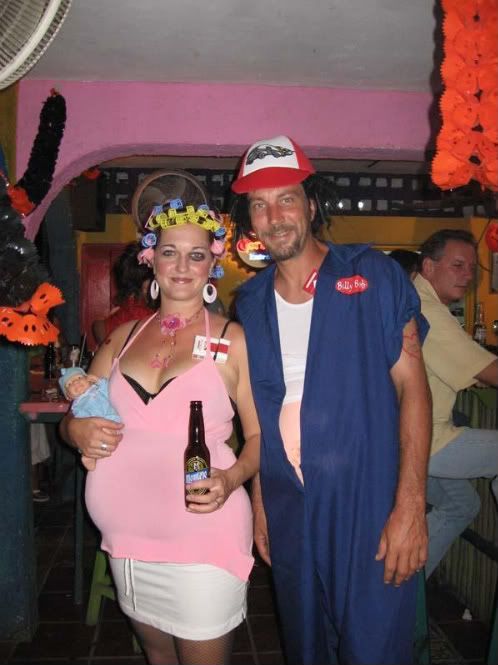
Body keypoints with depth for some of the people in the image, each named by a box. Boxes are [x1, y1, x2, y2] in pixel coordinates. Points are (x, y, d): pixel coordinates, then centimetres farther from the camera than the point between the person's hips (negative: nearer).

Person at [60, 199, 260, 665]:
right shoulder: (123, 338, 8)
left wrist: (230, 479, -21)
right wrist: (78, 430, -7)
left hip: (204, 539, -4)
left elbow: (260, 435, -3)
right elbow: (74, 419, 15)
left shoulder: (232, 341, -5)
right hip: (128, 538, 5)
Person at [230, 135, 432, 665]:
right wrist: (258, 501, 7)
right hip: (287, 516, 4)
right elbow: (256, 413, 11)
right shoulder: (249, 302, 6)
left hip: (369, 509, -4)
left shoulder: (373, 275, -7)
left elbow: (412, 387, -9)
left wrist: (410, 507, -15)